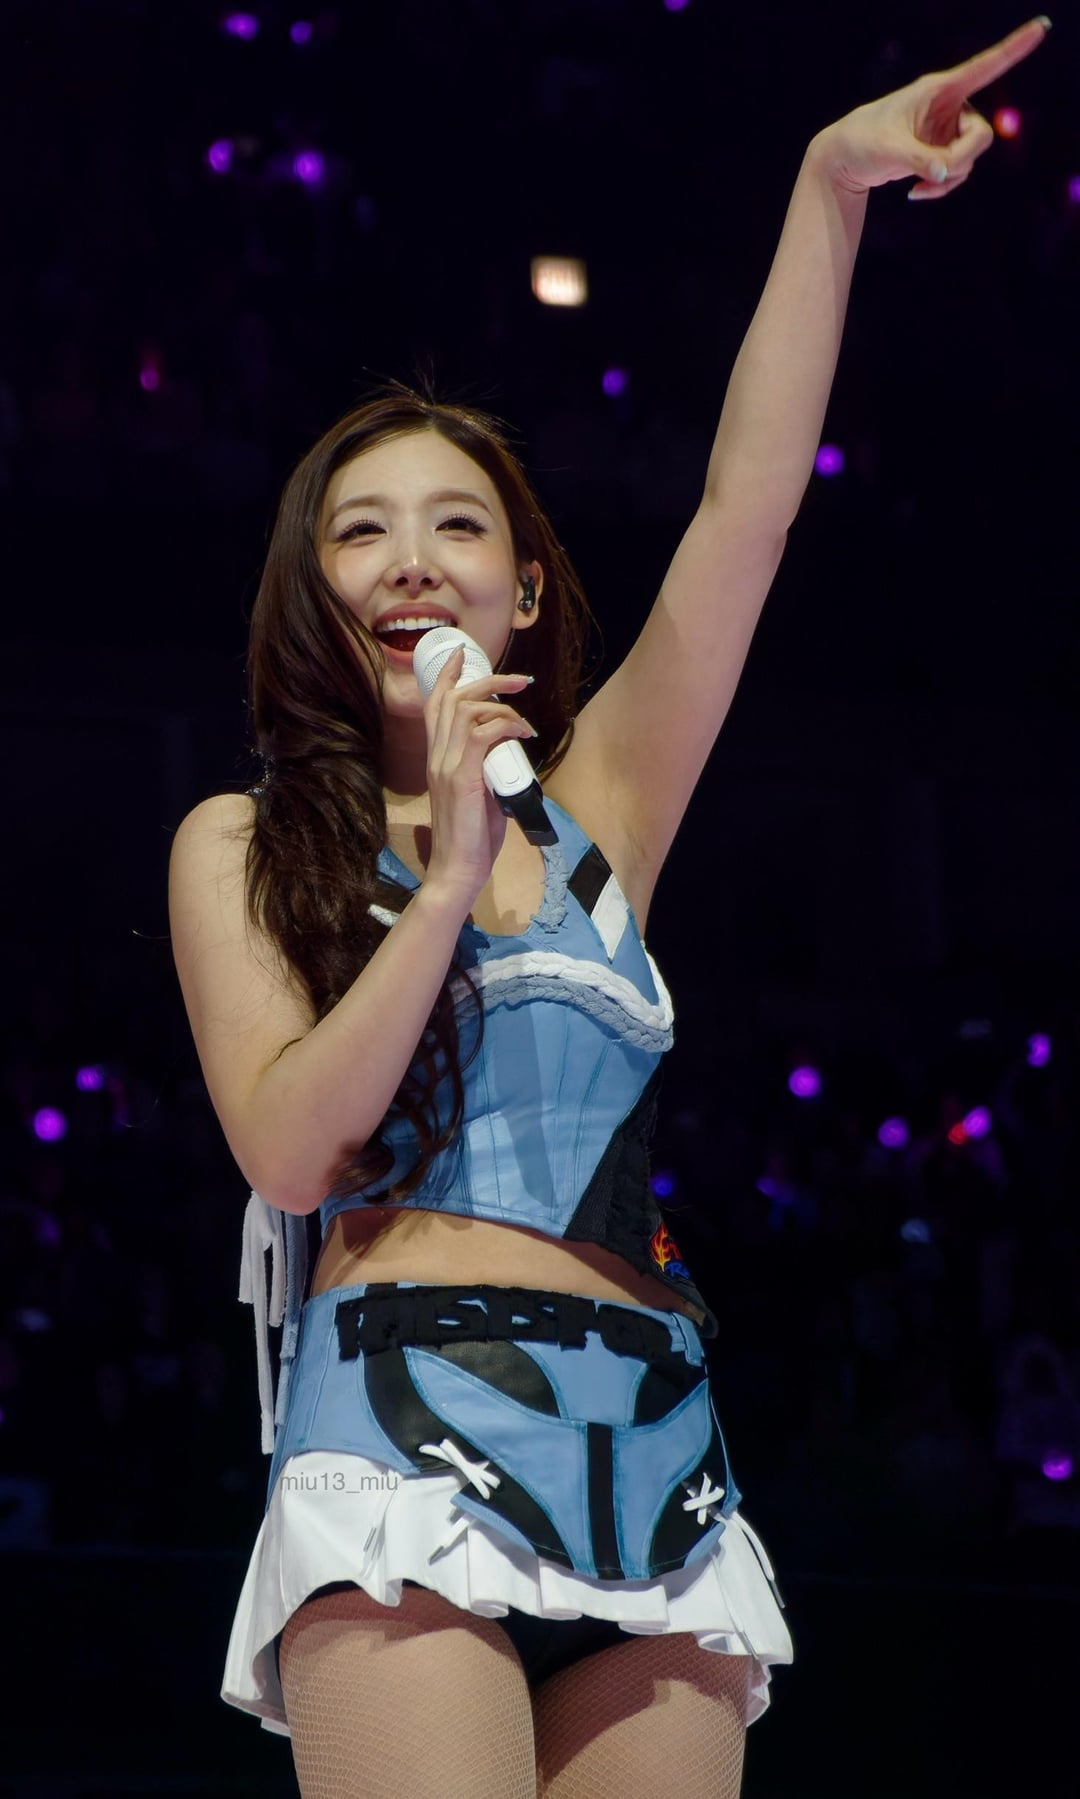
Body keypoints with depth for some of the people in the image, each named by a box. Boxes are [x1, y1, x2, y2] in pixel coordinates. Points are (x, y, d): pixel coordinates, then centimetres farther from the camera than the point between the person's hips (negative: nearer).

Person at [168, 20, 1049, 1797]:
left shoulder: (598, 809, 17)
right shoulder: (243, 846, 12)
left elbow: (748, 503, 7)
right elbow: (289, 1149, -2)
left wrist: (833, 187, 0)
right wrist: (450, 877, -7)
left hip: (650, 1455, 3)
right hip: (404, 1427, -3)